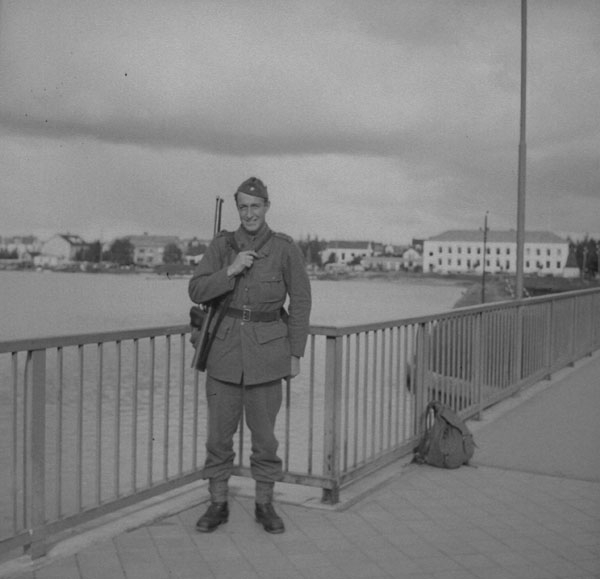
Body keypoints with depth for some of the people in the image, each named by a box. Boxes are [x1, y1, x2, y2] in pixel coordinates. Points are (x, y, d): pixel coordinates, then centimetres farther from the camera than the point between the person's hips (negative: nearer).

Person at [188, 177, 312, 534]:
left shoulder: (286, 248, -4)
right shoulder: (222, 245, 2)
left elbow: (300, 302, -1)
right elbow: (198, 292, -3)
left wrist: (296, 355, -2)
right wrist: (231, 271, -19)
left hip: (266, 349, -2)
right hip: (225, 346, 2)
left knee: (264, 432, 6)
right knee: (219, 431, 6)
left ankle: (265, 505, 22)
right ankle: (218, 506, 20)